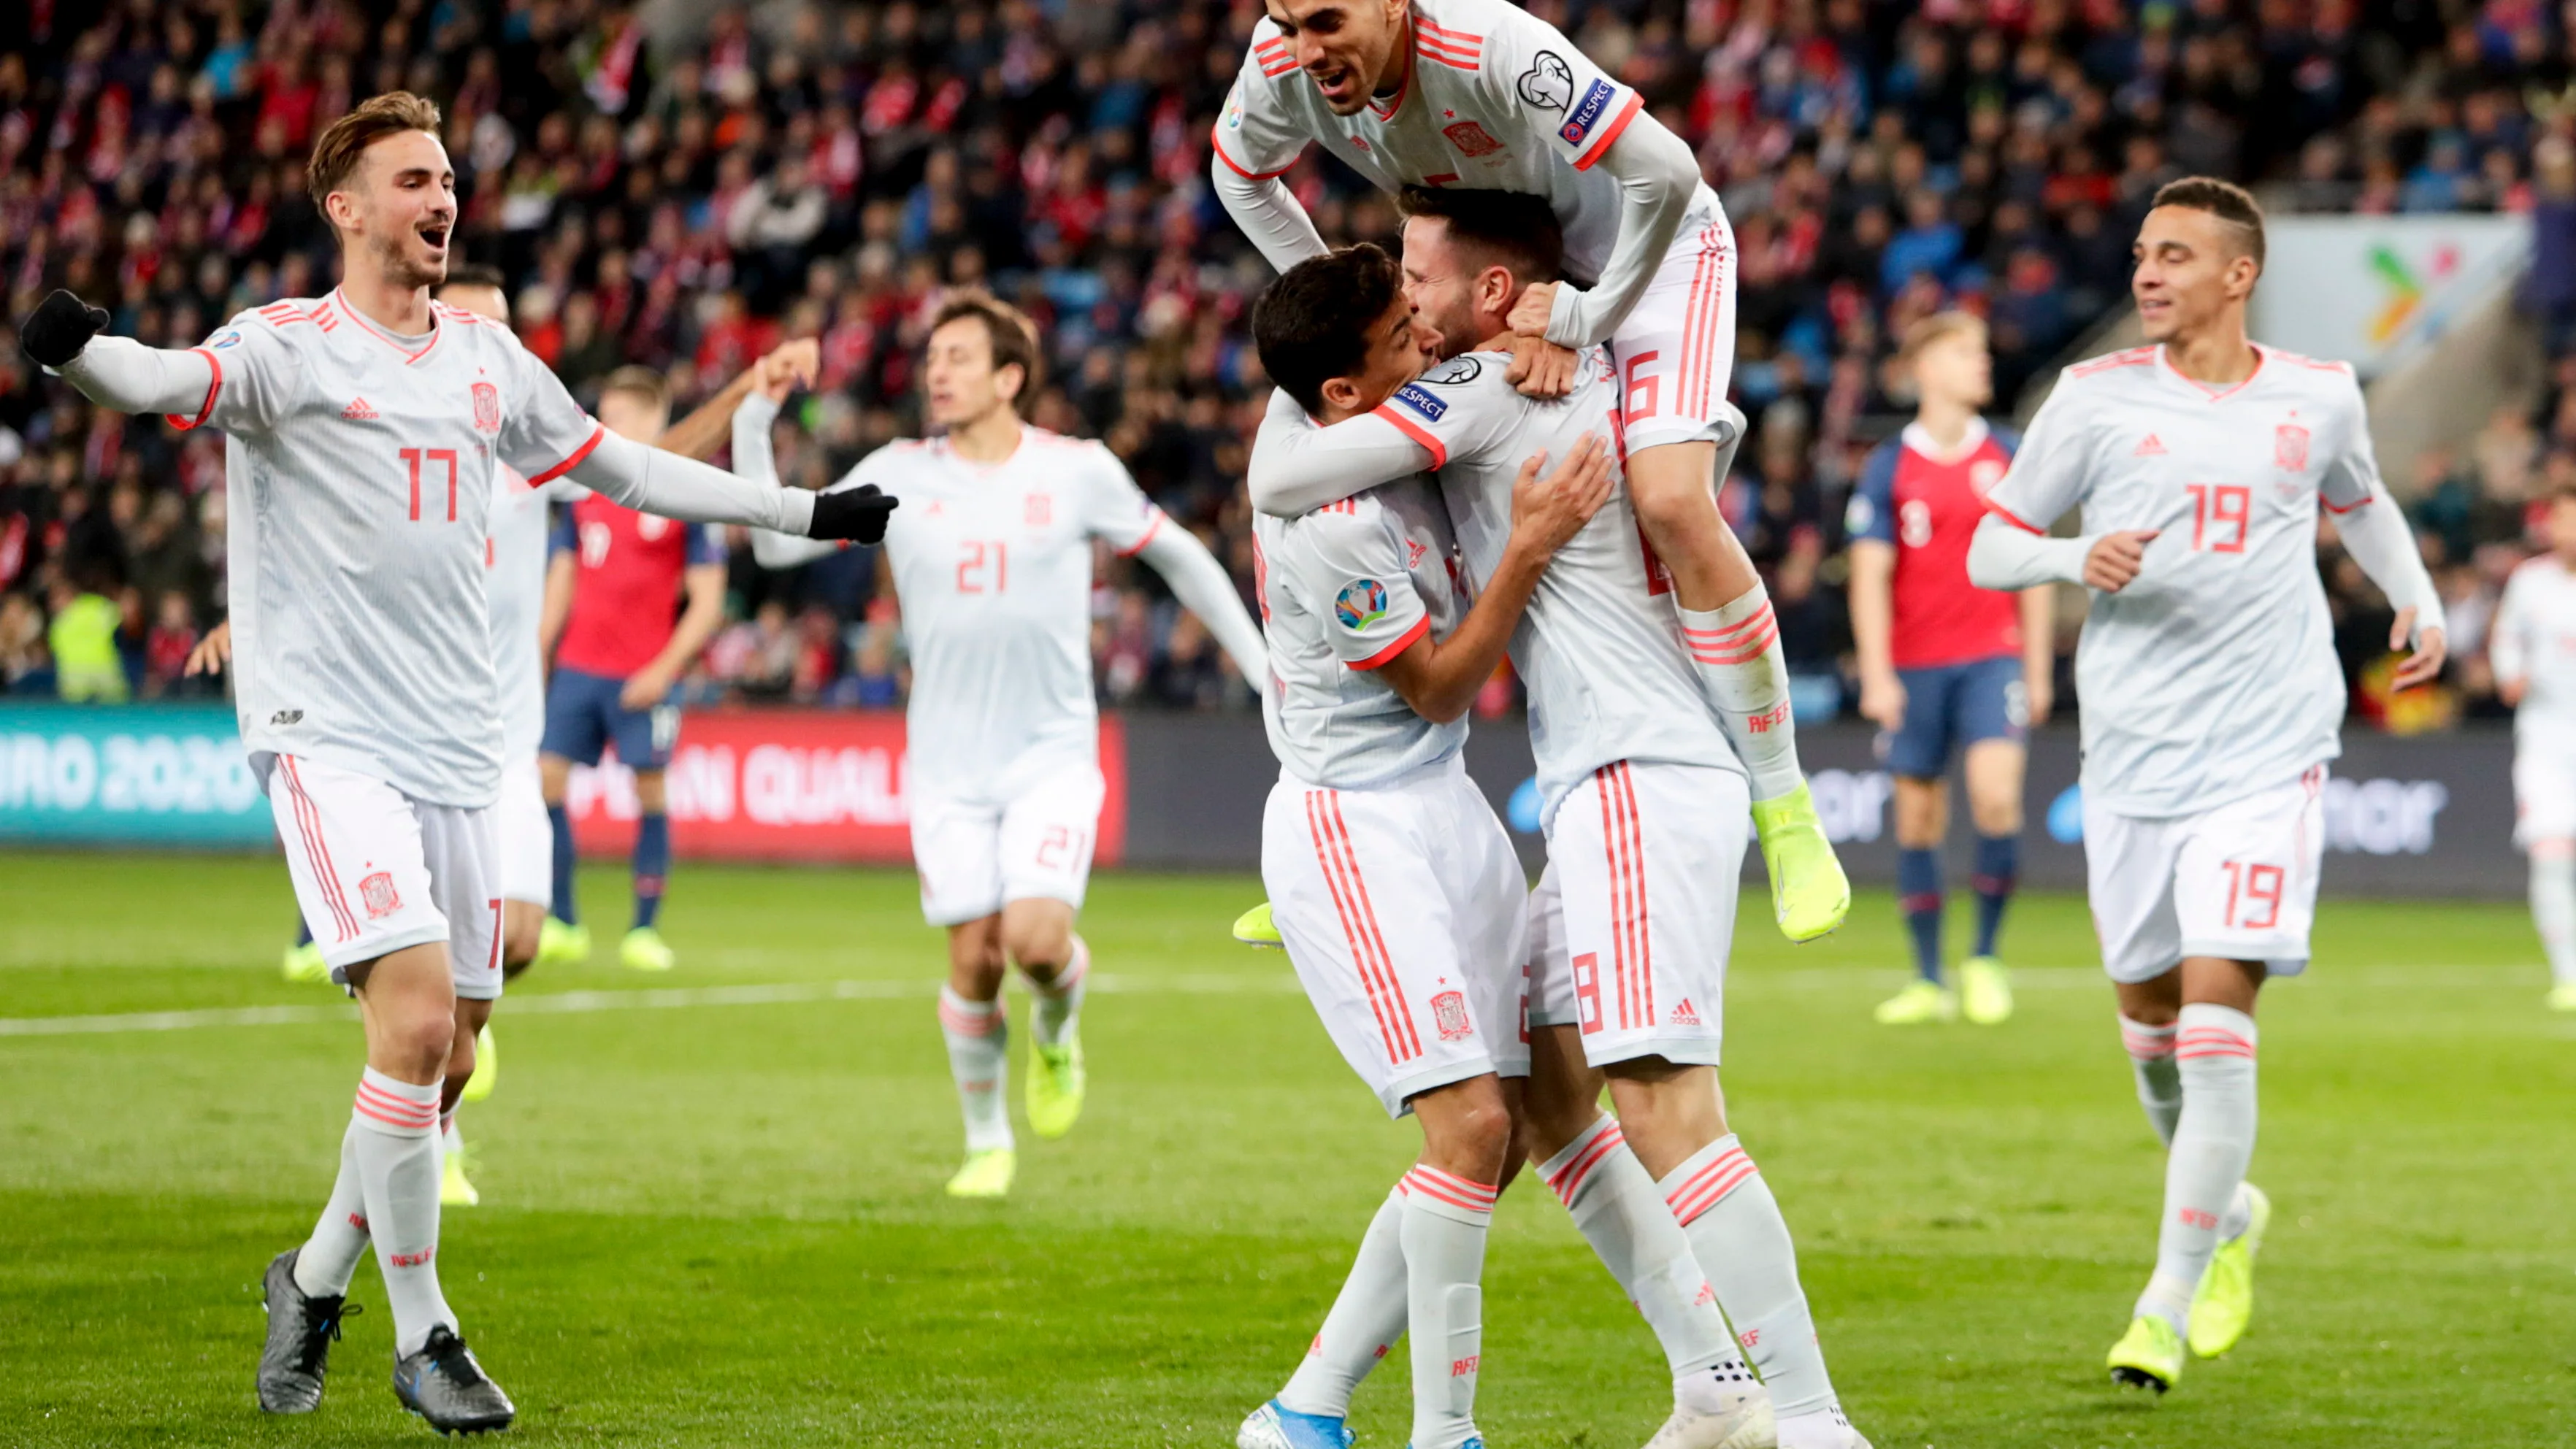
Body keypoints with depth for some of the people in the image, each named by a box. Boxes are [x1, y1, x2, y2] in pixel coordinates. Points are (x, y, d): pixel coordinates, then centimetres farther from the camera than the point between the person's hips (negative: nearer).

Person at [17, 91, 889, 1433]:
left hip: (457, 752, 6)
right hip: (329, 738, -6)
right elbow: (178, 380, -26)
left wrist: (807, 511, 28)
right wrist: (79, 349, -49)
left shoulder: (485, 354, 14)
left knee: (447, 1060, 6)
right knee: (415, 1021, -18)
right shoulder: (288, 346, -5)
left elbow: (621, 468, 26)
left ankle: (317, 1276, 29)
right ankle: (421, 1337, -5)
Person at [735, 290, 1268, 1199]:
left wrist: (1260, 664, 12)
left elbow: (1178, 556, 11)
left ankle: (1057, 1031, 17)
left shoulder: (1078, 473, -2)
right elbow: (777, 542, 2)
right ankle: (987, 1142, 19)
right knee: (973, 958, -2)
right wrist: (753, 429, -12)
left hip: (1052, 752, -1)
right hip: (948, 763, 1)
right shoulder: (899, 476, 1)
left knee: (1036, 937, -19)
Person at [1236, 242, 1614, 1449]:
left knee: (1501, 1136, 8)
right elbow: (1439, 689, -13)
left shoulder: (1383, 428, 2)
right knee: (1471, 1124, -19)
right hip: (1353, 826, -10)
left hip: (1439, 806, 10)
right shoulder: (1331, 521, -23)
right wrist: (1530, 547, -21)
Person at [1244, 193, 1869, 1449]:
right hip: (1615, 790, 10)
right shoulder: (1592, 372, 16)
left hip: (1637, 781, -10)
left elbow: (1279, 478, -10)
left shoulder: (1485, 390, -9)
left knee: (1664, 1110, -16)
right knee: (1541, 1099, 13)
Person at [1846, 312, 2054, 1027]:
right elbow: (1870, 574, -1)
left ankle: (1985, 959, 0)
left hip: (1993, 656, 0)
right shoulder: (1889, 467, 1)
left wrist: (2037, 668, 10)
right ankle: (1929, 981, 12)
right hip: (1915, 665, 0)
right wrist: (1876, 675, -8)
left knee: (1996, 797, -16)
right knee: (1918, 818, 3)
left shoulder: (2007, 458, 7)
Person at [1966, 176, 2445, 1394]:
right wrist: (2073, 559, -15)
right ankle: (2227, 1214, 37)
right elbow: (1988, 551, 5)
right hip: (2131, 755, 1)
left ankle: (2168, 1305, -8)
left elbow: (2359, 502, 28)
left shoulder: (2319, 398, 6)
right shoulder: (2095, 397, 1)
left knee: (2216, 1013, -13)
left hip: (2265, 754, -1)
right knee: (2150, 1019, 9)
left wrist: (2415, 597, 12)